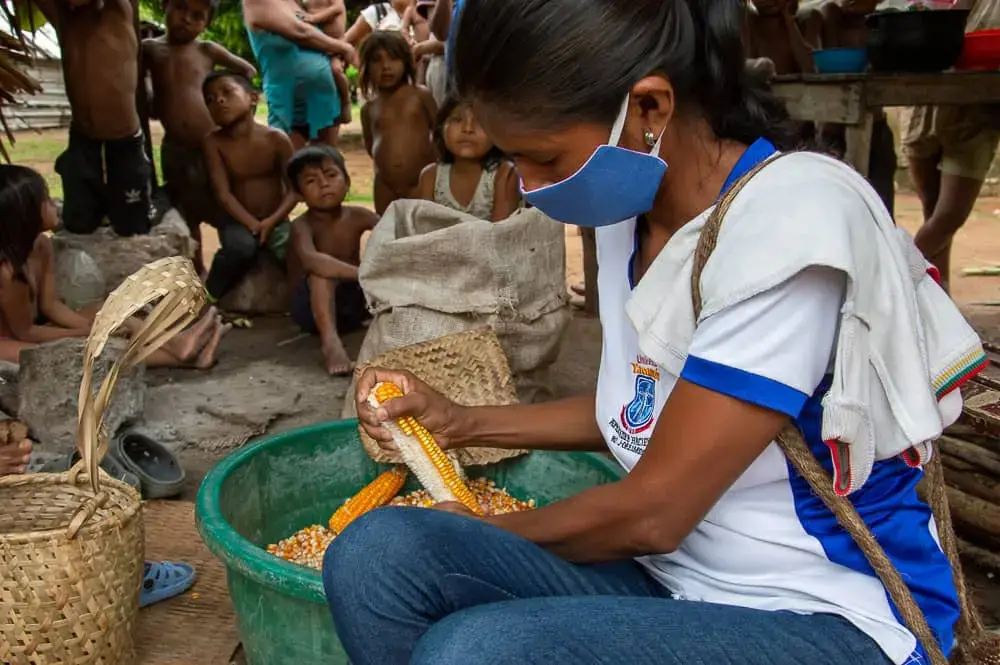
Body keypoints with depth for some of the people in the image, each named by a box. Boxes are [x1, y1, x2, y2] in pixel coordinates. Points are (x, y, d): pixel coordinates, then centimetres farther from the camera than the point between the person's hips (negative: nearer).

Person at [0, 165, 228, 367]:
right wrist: (86, 332, -15)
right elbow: (25, 331, -21)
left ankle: (176, 344, -20)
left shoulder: (41, 244, -6)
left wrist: (92, 324, -15)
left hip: (29, 328, 9)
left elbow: (50, 305, -1)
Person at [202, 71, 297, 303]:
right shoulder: (214, 142, -8)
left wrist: (272, 221, -22)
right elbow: (223, 192, -13)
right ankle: (207, 298, -12)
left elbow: (294, 188, -9)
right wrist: (252, 224, -23)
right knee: (242, 248, -32)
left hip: (275, 221, 1)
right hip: (238, 221, -1)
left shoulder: (276, 139, -10)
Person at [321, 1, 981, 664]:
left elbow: (653, 512, -19)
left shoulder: (793, 217, -23)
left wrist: (486, 533, -2)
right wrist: (466, 424, 9)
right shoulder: (630, 210, 1)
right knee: (375, 554, -15)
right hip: (668, 571, 7)